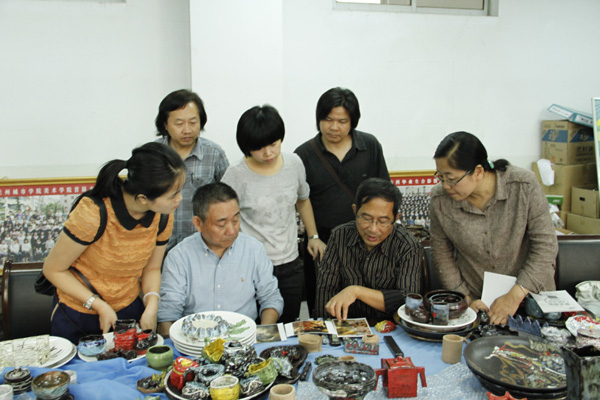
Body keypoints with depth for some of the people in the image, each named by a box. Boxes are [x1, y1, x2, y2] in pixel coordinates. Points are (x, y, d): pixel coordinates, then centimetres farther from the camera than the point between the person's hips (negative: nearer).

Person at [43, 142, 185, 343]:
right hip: (78, 316, -3)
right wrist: (100, 306, -20)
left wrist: (151, 306, -16)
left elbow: (151, 268, 1)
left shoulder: (163, 217, -14)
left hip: (130, 311, 4)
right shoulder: (92, 214, -29)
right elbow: (53, 269, -16)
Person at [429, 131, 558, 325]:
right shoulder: (440, 199, -11)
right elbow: (442, 253, 0)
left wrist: (515, 295, -15)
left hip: (530, 295, -1)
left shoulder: (523, 185, -15)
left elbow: (545, 245, -10)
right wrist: (465, 299, -4)